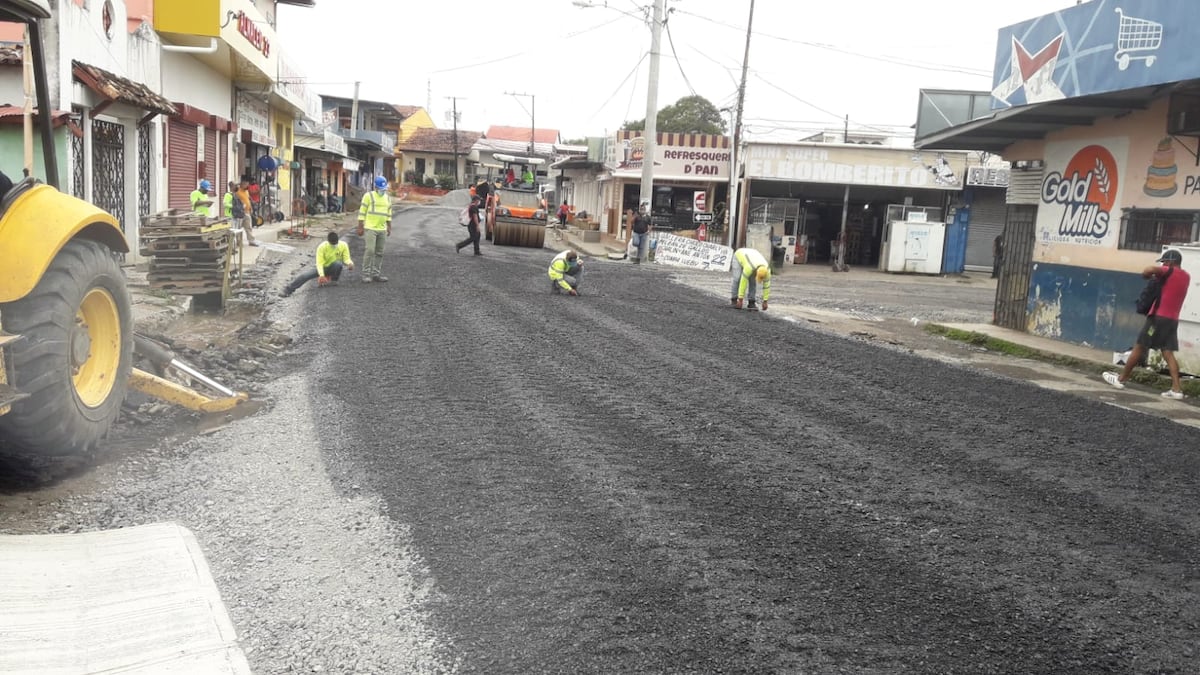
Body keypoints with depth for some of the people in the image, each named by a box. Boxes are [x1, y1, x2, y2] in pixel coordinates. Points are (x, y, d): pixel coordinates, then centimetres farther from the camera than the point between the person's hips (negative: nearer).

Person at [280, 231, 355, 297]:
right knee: (305, 275, -23)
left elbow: (346, 259, -12)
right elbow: (319, 263, -25)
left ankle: (334, 280, -11)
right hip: (323, 268, -1)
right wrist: (321, 275, -40)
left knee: (338, 263, -35)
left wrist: (350, 263, -38)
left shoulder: (343, 245, -17)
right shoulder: (322, 247, -21)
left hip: (334, 268, 1)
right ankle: (288, 290, -23)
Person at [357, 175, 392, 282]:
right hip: (370, 228, -6)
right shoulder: (368, 196, -4)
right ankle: (366, 274, -6)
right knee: (369, 251, -11)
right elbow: (362, 212, -5)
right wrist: (360, 227, -8)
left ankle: (376, 274, 13)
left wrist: (389, 227, 15)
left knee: (379, 253, 7)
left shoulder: (388, 198, 14)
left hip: (382, 230, 6)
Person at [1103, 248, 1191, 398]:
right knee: (1168, 353, 3)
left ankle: (1121, 379, 10)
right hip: (1172, 320, 7)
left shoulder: (1170, 272, -7)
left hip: (1159, 317, -7)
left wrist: (1146, 274, -4)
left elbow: (1151, 269, -25)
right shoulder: (1186, 277, 17)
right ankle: (1177, 389, -7)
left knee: (1139, 348, 2)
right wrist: (1159, 277, 13)